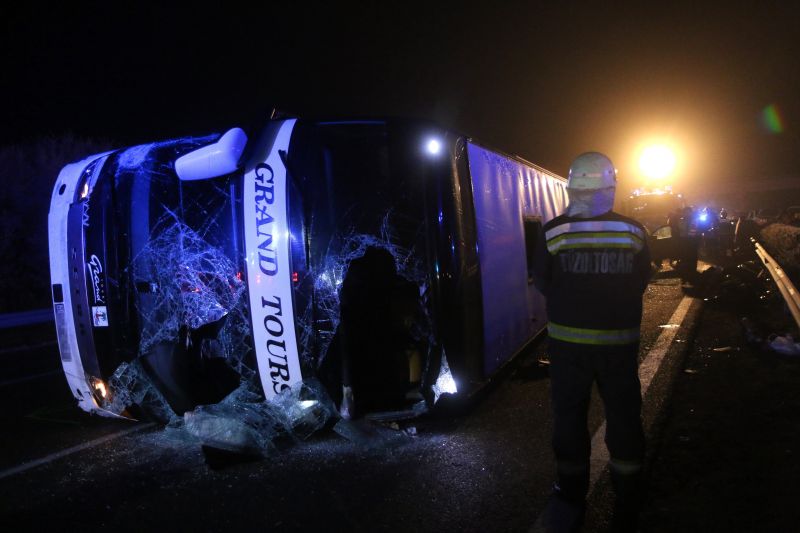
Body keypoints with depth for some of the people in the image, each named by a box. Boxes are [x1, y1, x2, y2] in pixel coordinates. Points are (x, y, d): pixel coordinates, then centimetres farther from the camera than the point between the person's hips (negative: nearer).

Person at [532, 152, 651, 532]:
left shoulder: (552, 232, -13)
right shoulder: (634, 231, -7)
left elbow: (543, 284, -2)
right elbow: (640, 285, 4)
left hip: (567, 341, -1)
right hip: (620, 341, 2)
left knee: (569, 418, 13)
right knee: (624, 418, 16)